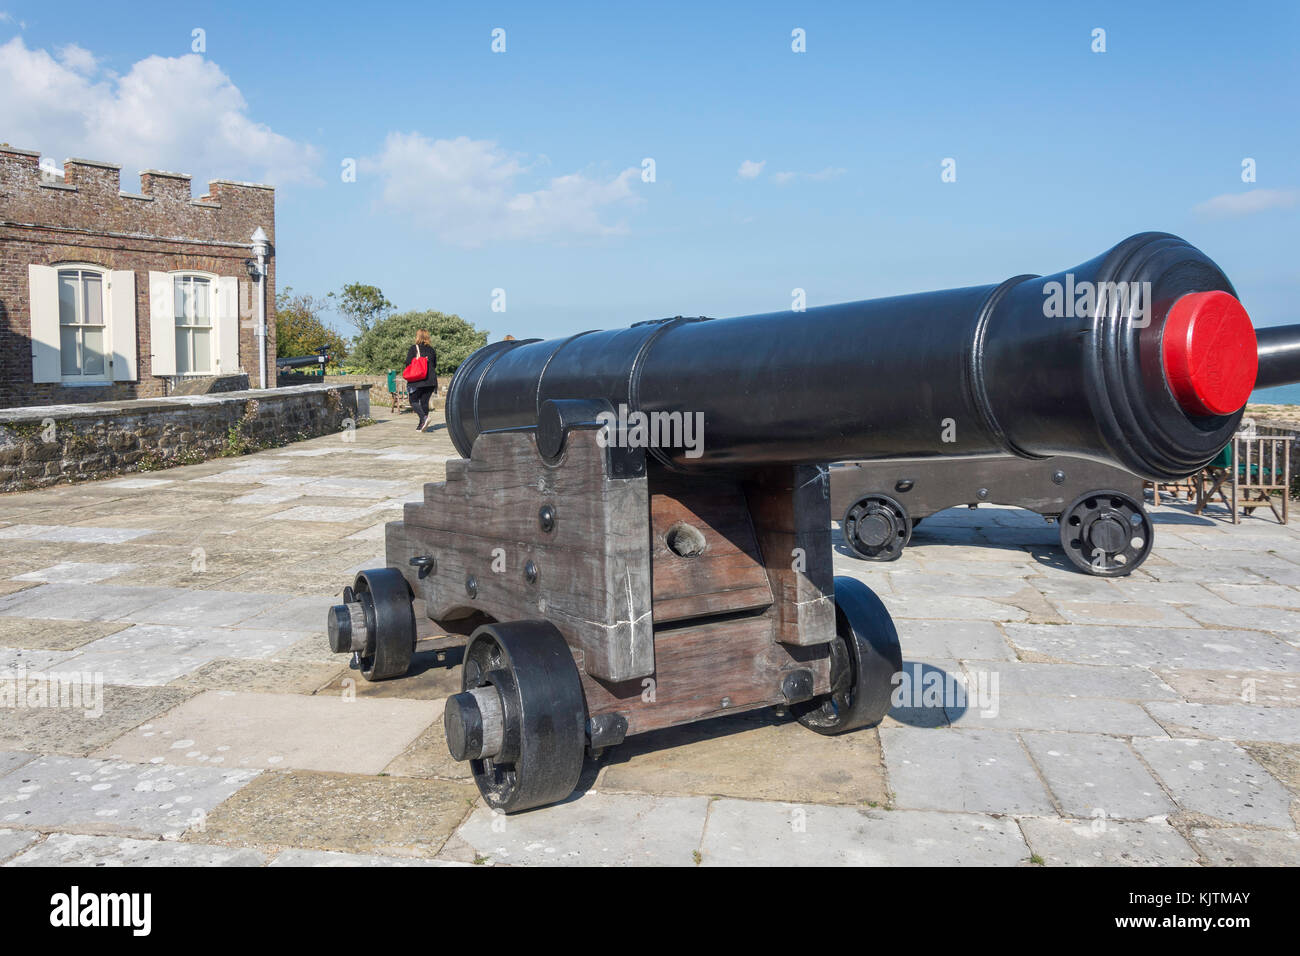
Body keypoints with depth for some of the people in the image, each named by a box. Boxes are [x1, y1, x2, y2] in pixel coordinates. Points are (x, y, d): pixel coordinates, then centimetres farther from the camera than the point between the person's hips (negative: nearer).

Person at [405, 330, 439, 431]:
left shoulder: (413, 349, -5)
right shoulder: (431, 350, 9)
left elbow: (408, 363, -6)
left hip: (417, 381, -4)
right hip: (431, 380, 4)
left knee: (414, 400, 5)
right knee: (425, 401, 9)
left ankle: (424, 417, -18)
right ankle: (421, 425, 10)